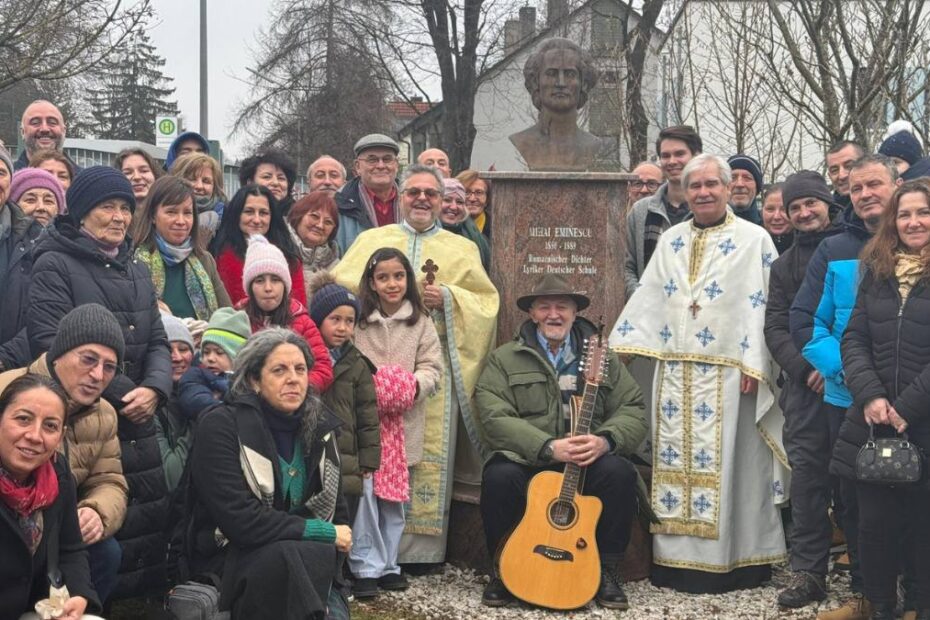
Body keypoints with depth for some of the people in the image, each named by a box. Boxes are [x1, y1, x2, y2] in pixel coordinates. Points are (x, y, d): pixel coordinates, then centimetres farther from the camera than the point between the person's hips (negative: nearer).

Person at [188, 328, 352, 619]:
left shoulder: (319, 426, 5)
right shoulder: (220, 427, -12)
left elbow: (335, 511, 11)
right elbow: (239, 520, -21)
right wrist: (323, 534, -17)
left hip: (307, 554, 4)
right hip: (229, 554, -4)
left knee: (326, 558, -29)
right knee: (286, 558, -34)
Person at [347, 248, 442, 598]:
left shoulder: (420, 322, 7)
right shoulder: (357, 319, 2)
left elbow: (432, 367, 3)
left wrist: (414, 385, -15)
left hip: (402, 420, 2)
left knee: (394, 494, 8)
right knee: (364, 490, -11)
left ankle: (387, 565, 20)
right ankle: (366, 567, -4)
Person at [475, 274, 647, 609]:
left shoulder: (602, 357, 12)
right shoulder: (504, 360, 5)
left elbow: (634, 411, 5)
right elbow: (494, 418, -9)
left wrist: (605, 440, -19)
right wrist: (549, 448, -23)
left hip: (589, 462, 2)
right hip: (527, 461, -1)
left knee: (620, 473, -29)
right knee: (499, 477, -33)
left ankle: (606, 572, -8)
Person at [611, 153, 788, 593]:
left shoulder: (754, 239, 0)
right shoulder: (670, 240, 15)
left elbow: (766, 306, -5)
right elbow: (649, 297, 14)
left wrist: (754, 366, -12)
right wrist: (617, 347, 7)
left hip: (728, 373, -5)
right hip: (674, 372, 5)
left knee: (726, 464, -1)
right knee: (674, 463, 6)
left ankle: (734, 560, 8)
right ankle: (677, 558, 13)